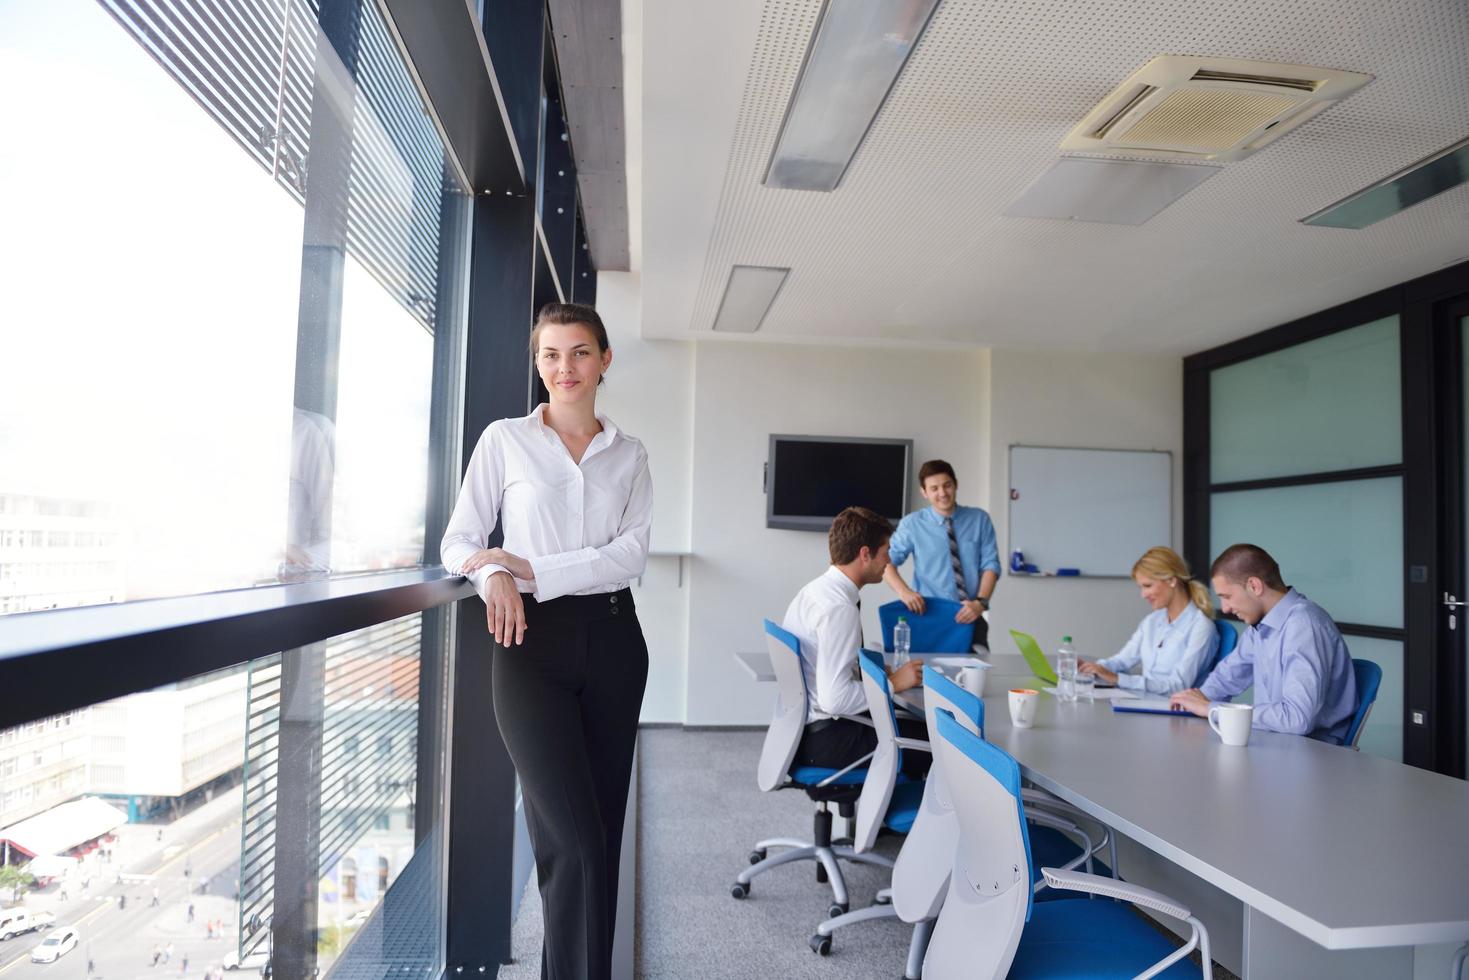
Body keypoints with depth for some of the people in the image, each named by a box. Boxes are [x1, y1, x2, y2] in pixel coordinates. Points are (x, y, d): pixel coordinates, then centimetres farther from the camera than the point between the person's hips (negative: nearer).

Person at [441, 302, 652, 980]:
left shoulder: (628, 455, 10)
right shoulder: (505, 440, 5)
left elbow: (632, 553, -4)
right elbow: (460, 541, 4)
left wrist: (531, 568, -14)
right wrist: (493, 576, -18)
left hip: (611, 640, 3)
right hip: (533, 644, -2)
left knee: (602, 830, 9)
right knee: (576, 839, -9)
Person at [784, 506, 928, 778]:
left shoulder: (813, 590, 7)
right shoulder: (839, 608, -22)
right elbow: (835, 699, -26)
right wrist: (892, 682, -13)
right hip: (825, 740, -9)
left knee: (916, 723, 16)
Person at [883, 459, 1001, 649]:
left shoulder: (980, 519, 3)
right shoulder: (912, 524, -1)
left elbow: (990, 564, 0)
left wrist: (980, 602, -15)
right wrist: (903, 591, -18)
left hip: (970, 617, 1)